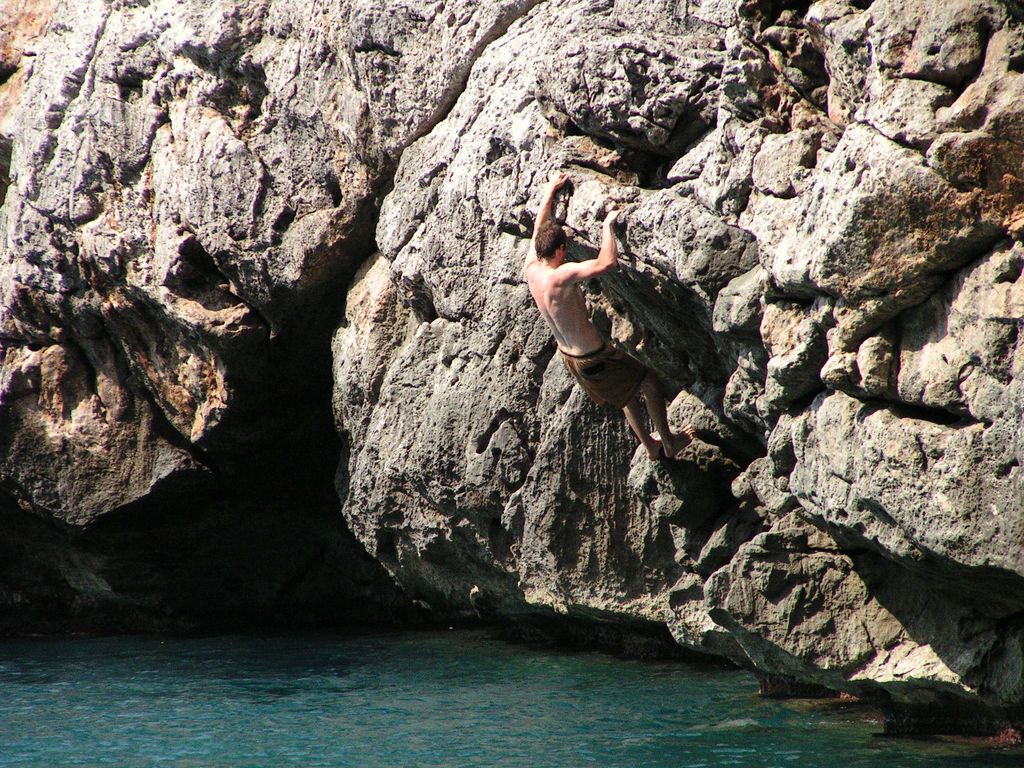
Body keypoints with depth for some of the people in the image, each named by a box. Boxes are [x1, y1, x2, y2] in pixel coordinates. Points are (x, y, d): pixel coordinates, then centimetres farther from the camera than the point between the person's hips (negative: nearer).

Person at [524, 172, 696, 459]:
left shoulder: (531, 268, -7)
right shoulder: (561, 276, -32)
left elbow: (539, 228, 10)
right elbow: (608, 262, -40)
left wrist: (550, 191, 22)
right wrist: (608, 225, -25)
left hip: (568, 357, 9)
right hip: (593, 360, -9)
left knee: (628, 390, 28)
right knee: (649, 380, 13)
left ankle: (650, 446, 42)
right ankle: (669, 443, 26)